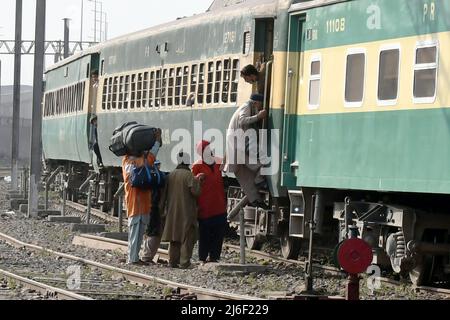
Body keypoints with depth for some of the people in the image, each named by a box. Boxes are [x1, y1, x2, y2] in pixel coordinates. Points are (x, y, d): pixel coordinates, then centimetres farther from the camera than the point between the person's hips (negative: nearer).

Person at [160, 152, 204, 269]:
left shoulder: (171, 175, 8)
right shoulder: (188, 175, -12)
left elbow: (165, 193, 13)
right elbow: (195, 191, -17)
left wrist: (163, 209, 21)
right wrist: (198, 181, -1)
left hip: (173, 212, 6)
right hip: (186, 212, -6)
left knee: (174, 237, 12)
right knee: (187, 238, -1)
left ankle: (173, 261, 12)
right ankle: (184, 262, -5)